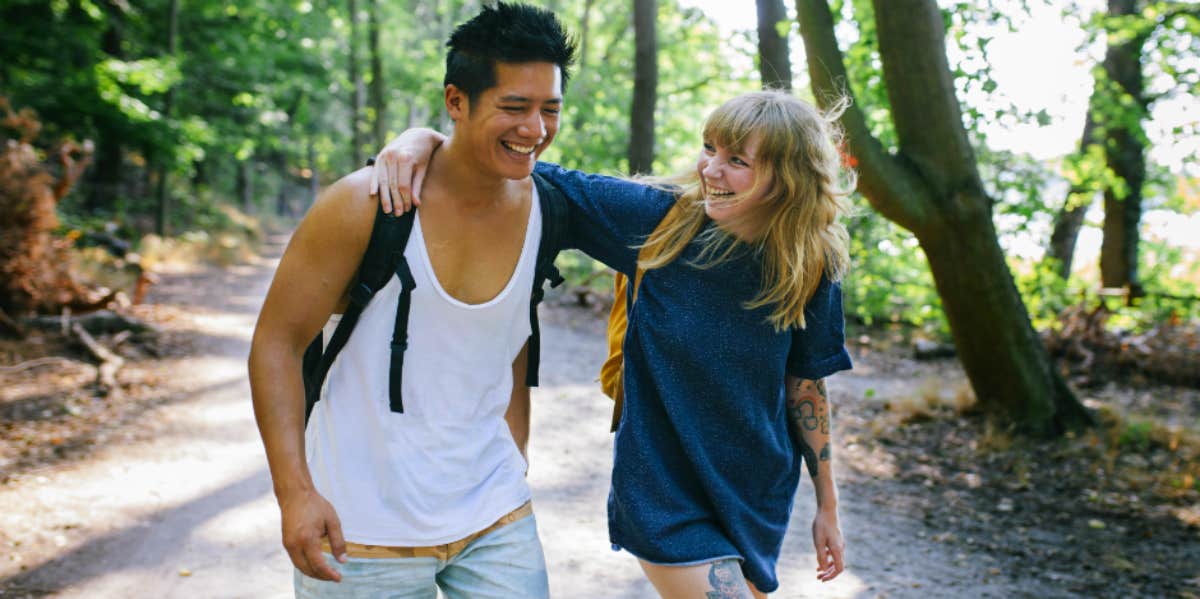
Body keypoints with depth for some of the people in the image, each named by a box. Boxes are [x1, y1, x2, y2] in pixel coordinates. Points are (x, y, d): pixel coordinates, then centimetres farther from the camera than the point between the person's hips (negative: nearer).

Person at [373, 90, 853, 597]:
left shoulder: (809, 268, -9)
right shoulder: (657, 217, -16)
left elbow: (805, 383, 3)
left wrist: (826, 505, 10)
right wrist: (425, 138, -28)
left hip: (760, 499, 4)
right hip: (665, 495, -3)